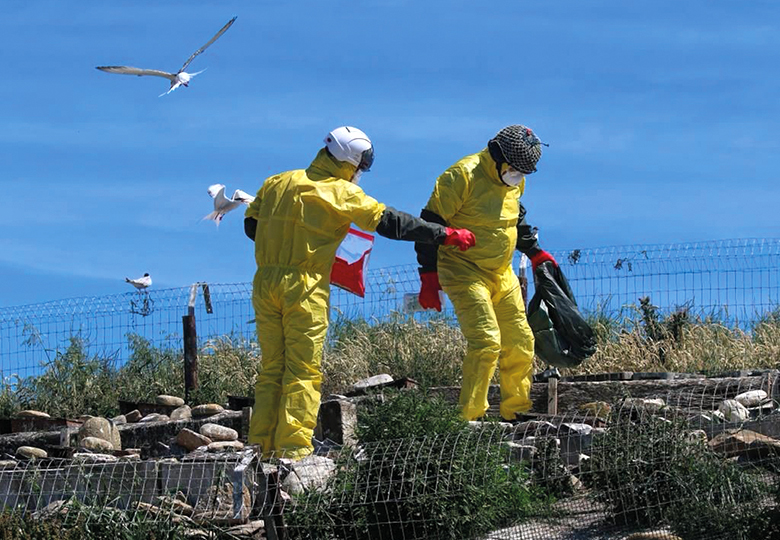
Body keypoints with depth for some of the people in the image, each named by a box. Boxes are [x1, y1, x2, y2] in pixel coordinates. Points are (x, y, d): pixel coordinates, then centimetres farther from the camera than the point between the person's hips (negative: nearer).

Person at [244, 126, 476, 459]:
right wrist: (446, 235, 0)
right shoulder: (342, 193, -4)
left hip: (265, 282, 6)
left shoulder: (276, 184, 12)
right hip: (305, 287, -6)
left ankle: (261, 446, 11)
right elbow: (390, 223, -5)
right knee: (303, 372, -1)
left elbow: (252, 226, 16)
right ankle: (293, 450, -5)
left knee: (271, 369, 12)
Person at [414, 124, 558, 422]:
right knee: (486, 341, -19)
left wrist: (534, 251, 28)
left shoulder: (515, 181, 5)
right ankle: (470, 418, -12)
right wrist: (429, 278, -18)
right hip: (465, 273, -8)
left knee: (520, 343, 9)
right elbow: (431, 225, -17)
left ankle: (517, 412, 24)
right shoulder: (463, 176, -19)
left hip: (502, 275, 8)